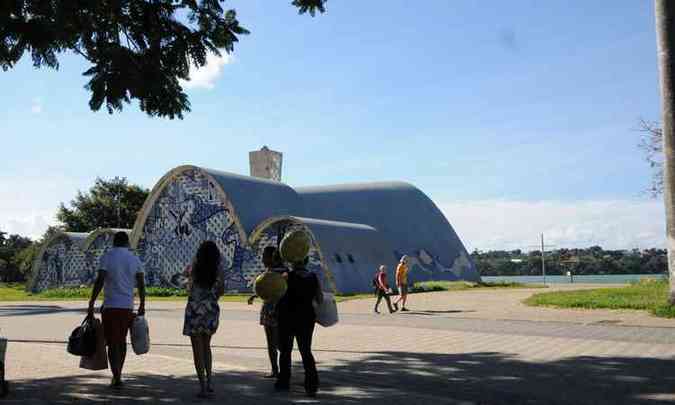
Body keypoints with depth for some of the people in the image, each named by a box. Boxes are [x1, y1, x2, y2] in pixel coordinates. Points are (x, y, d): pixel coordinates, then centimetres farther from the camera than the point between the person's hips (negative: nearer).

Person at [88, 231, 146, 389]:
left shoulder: (107, 257, -4)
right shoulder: (134, 259, 7)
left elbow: (100, 281, -12)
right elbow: (141, 284, 5)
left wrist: (91, 303, -9)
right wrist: (142, 305, 13)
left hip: (111, 305, -3)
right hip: (128, 306, 4)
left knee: (112, 342, 1)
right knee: (122, 340, 17)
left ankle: (116, 377, -6)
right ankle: (118, 375, 25)